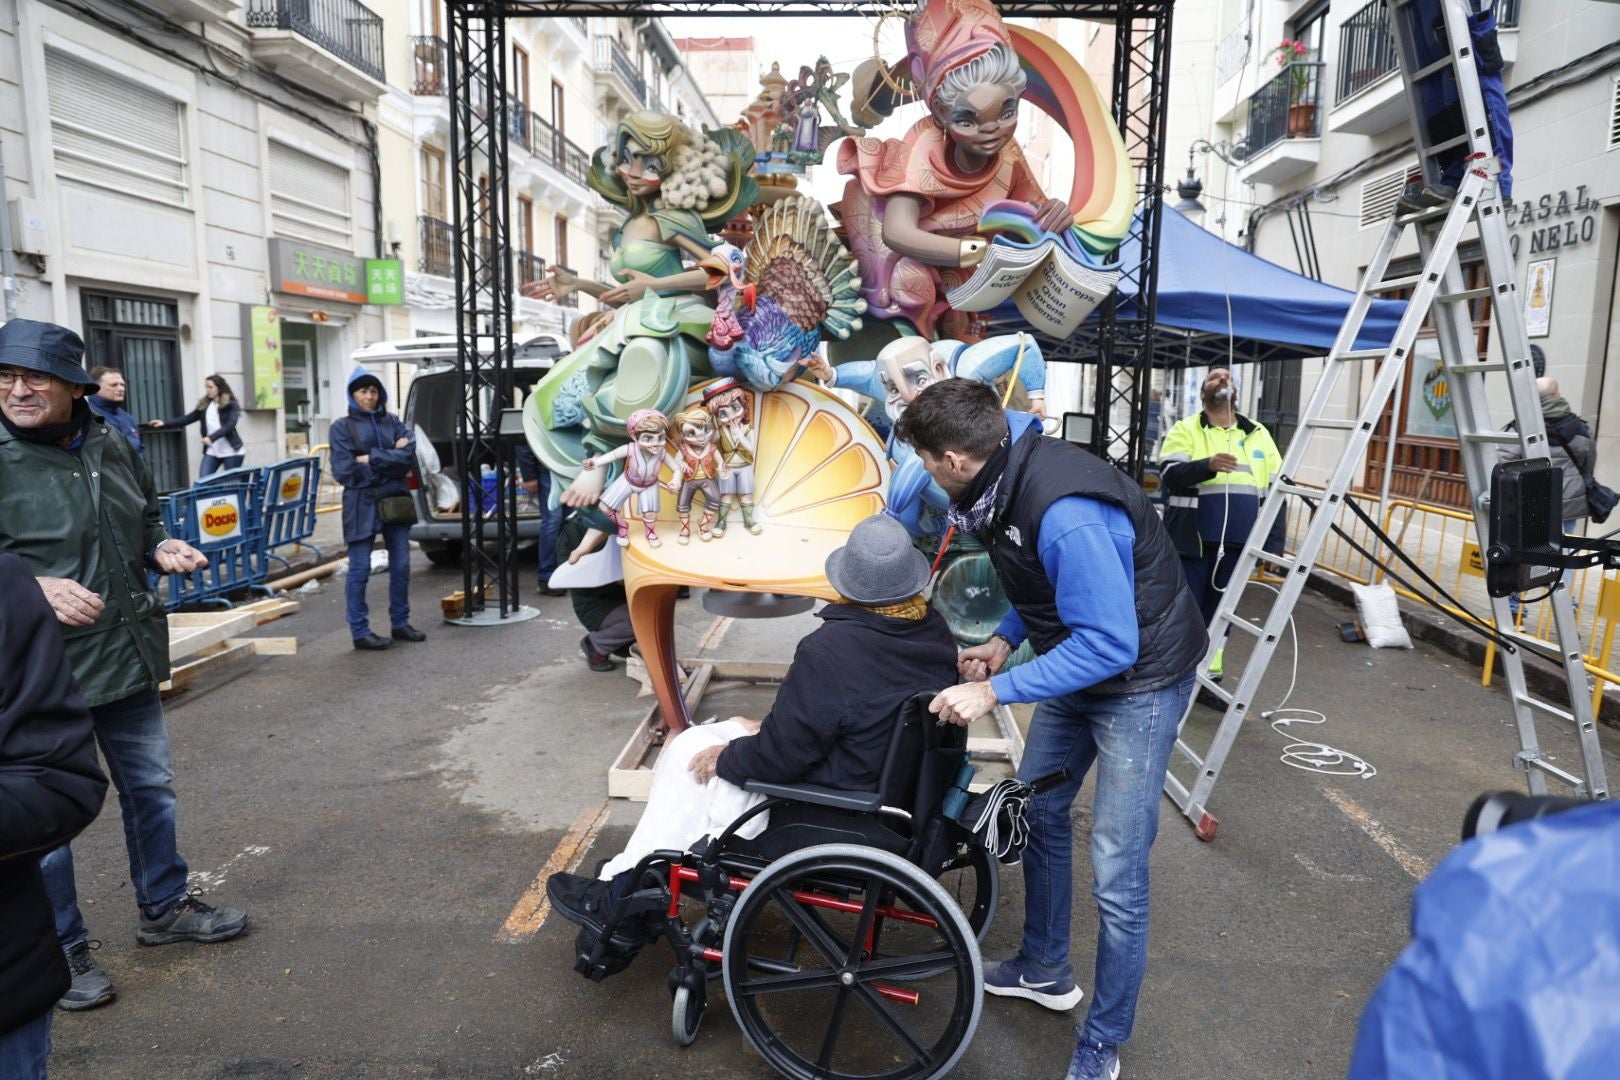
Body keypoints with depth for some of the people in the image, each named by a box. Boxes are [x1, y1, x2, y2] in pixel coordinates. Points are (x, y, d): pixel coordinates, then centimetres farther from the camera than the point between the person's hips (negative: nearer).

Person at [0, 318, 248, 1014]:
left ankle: (164, 908, 39)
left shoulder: (109, 447, 5)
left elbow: (145, 520, 21)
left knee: (150, 787, 19)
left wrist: (163, 550, 1)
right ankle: (62, 951, 27)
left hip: (128, 659, 6)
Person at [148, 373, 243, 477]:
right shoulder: (204, 405, 9)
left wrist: (211, 438, -30)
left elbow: (230, 425, -19)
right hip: (211, 452, 5)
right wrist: (164, 423, -2)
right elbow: (187, 418, 8)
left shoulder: (231, 405, -6)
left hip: (231, 452, -5)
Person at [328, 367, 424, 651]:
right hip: (362, 505, -4)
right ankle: (360, 631, 8)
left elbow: (409, 455, -6)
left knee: (401, 565, 9)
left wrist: (371, 459, -14)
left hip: (396, 500, 4)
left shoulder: (393, 422, 9)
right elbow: (344, 471, -10)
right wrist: (390, 460, -8)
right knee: (360, 570, 1)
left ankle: (400, 623, 22)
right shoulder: (341, 428, 1)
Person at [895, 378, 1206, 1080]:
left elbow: (1110, 642, -32)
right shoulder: (1006, 481, -6)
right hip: (1078, 660, 9)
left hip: (1140, 677, -9)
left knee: (1116, 877, -4)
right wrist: (1004, 640, -3)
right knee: (1038, 811, 18)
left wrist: (995, 691, -30)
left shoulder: (1065, 513, -35)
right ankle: (1045, 971, 39)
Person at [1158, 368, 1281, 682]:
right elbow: (1170, 475, -13)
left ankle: (1209, 674, 20)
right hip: (1193, 540, -4)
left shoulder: (1258, 434, 13)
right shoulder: (1185, 429, 1)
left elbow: (1275, 489, 14)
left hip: (1237, 543, 4)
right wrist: (1208, 465, -31)